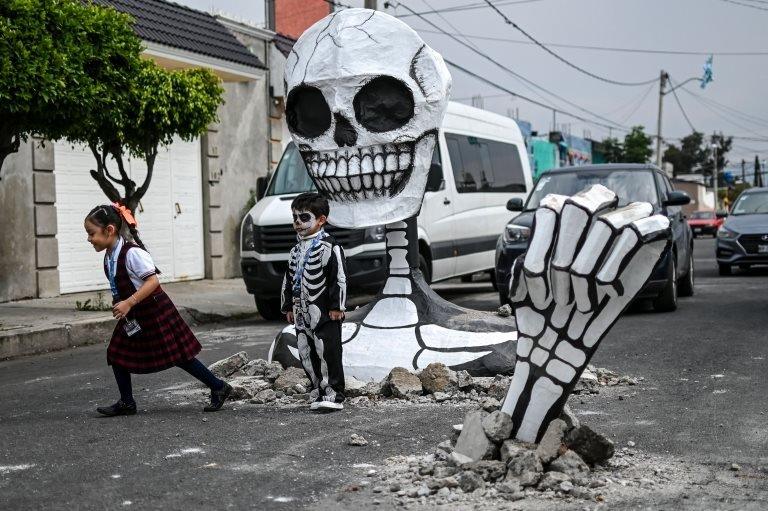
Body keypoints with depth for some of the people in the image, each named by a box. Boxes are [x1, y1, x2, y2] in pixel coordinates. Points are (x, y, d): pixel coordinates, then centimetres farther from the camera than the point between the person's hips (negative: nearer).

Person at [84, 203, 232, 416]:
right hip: (133, 316, 9)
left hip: (155, 312, -9)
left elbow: (153, 281, -27)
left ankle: (219, 387, 10)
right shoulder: (109, 257, 4)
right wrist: (119, 304, 6)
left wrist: (128, 303, -31)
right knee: (117, 354, 4)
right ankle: (126, 403, 14)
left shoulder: (132, 253, -23)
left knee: (178, 356, -2)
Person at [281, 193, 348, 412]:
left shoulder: (329, 247, -9)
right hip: (302, 312, 8)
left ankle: (333, 395, 1)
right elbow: (289, 279, 22)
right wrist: (289, 307, 19)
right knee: (307, 354, 10)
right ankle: (318, 391, 20)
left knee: (328, 353, -5)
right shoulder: (296, 250, 16)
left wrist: (336, 306, -14)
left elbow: (339, 277, -12)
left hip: (324, 312, -8)